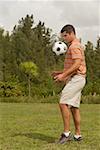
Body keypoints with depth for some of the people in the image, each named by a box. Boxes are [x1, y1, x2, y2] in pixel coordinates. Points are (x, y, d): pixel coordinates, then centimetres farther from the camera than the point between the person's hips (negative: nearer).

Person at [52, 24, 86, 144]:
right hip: (73, 79, 11)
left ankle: (66, 133, -13)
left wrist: (63, 75, -24)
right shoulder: (74, 46, 23)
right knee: (74, 107, 10)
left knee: (63, 103, -17)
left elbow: (77, 64, -22)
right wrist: (60, 72, 17)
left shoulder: (75, 46, -10)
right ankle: (77, 135, 14)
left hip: (76, 79, -11)